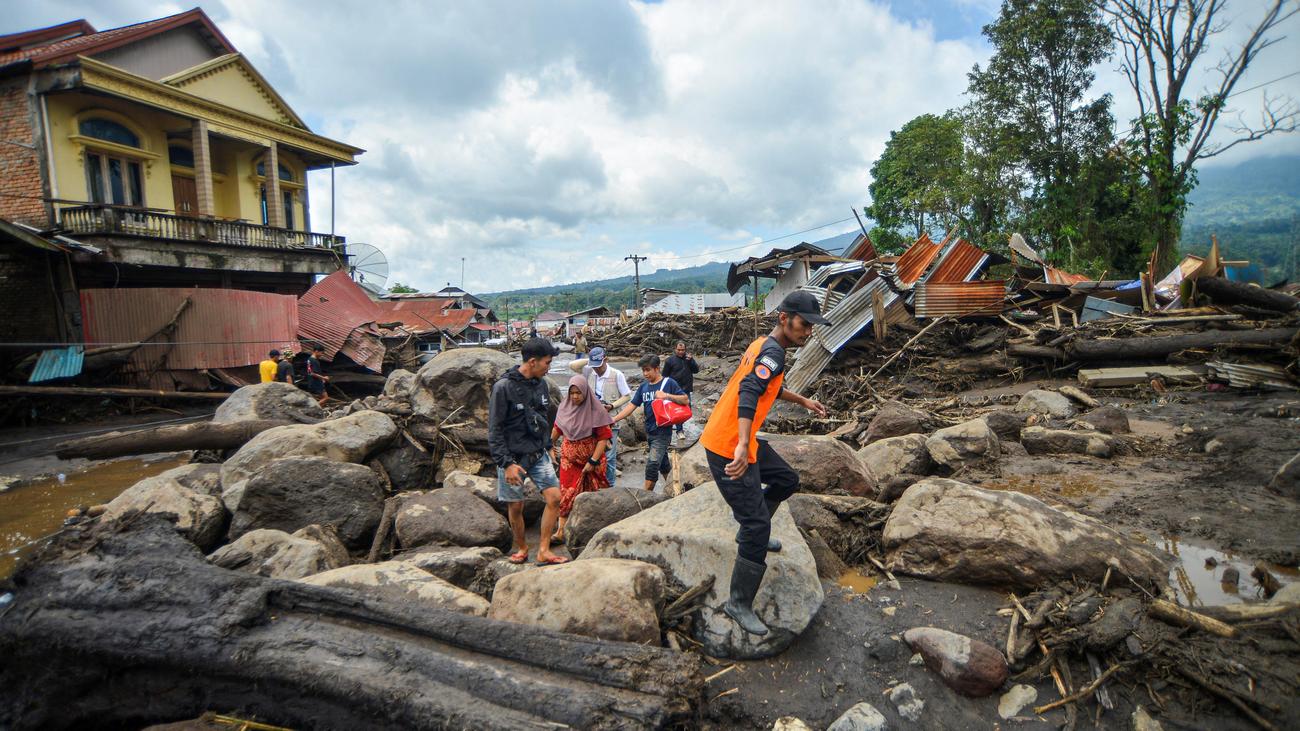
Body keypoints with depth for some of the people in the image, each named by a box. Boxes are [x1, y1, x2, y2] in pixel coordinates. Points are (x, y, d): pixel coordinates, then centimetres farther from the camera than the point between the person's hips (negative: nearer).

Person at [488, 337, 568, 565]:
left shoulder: (541, 384, 5)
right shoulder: (503, 387, -15)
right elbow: (494, 430, -14)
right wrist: (506, 463, -18)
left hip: (539, 455, 5)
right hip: (513, 458, -5)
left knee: (554, 497, -6)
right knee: (515, 506, 6)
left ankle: (543, 551, 6)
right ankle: (521, 547, 31)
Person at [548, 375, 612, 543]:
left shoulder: (596, 410, -15)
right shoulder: (565, 407, -1)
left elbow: (604, 437, -16)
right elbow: (557, 428, 15)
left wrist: (593, 461, -18)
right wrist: (551, 447, 18)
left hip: (591, 457, -3)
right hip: (569, 457, 3)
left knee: (591, 494, 9)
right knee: (567, 492, -1)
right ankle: (561, 531, 3)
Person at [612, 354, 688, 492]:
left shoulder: (668, 383, -9)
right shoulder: (643, 386, 6)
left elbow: (685, 399, -12)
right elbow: (632, 406, 4)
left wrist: (666, 395, -25)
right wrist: (614, 419, -5)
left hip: (663, 431, -6)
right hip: (649, 431, 6)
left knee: (652, 464, -10)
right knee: (662, 462, 17)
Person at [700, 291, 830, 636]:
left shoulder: (764, 345, 12)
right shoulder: (772, 353, -19)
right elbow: (748, 393, -36)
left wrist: (802, 401, 41)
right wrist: (742, 446, -48)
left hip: (741, 441, 10)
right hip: (728, 448, -10)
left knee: (787, 481, 24)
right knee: (757, 526, -7)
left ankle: (752, 531, 41)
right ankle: (739, 604, 6)